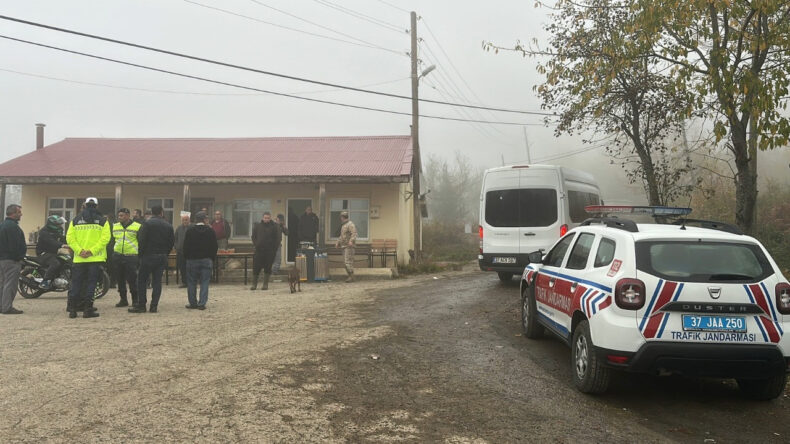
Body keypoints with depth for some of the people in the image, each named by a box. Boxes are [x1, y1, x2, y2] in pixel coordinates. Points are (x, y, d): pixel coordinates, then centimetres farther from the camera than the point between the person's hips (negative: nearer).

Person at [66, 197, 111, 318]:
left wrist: (79, 250, -6)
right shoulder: (102, 220, 2)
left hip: (79, 258, 2)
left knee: (76, 283, 9)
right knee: (91, 283, 1)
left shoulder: (75, 220, 9)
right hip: (95, 258, -2)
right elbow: (105, 237, -10)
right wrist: (92, 251, -12)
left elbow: (69, 237, -1)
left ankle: (72, 309, 9)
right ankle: (88, 309, 0)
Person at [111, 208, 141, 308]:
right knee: (120, 280, 8)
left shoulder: (137, 227, 0)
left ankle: (135, 300, 8)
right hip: (117, 257, 4)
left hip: (131, 257, -4)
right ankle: (123, 299, 18)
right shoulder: (115, 226, 13)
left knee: (132, 279, -4)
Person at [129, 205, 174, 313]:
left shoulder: (147, 224, -7)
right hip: (162, 257, 4)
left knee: (142, 280, 4)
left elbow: (141, 240, -12)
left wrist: (141, 254, 0)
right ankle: (154, 306, 5)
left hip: (149, 256, -4)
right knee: (157, 281, 7)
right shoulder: (168, 225, 6)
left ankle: (141, 305, 2)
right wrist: (165, 254, 14)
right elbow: (172, 242, 7)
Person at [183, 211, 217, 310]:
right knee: (204, 282, 3)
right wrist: (213, 259, 10)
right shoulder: (210, 230, 0)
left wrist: (186, 257, 11)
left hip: (192, 260, 0)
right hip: (207, 260, 0)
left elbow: (185, 246, 1)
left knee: (191, 282, 8)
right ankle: (202, 303, -1)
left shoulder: (189, 230, -1)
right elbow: (214, 246, 1)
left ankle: (193, 303, 11)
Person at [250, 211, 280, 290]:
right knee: (256, 267, 0)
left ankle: (265, 284, 9)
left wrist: (274, 247, -4)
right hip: (259, 250, 2)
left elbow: (278, 237, 2)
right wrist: (256, 245, 4)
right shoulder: (257, 226, 9)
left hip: (270, 251, -2)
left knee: (268, 268, 1)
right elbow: (253, 237, 16)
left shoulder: (275, 226, 2)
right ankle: (254, 284, 10)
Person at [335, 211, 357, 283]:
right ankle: (350, 276, 14)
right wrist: (338, 242, 24)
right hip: (344, 246, 10)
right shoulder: (343, 225, 20)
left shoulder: (350, 224, -11)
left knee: (348, 261, -13)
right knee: (345, 261, 9)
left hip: (349, 246, -10)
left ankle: (351, 277, -11)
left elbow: (354, 234, -24)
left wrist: (351, 241, -38)